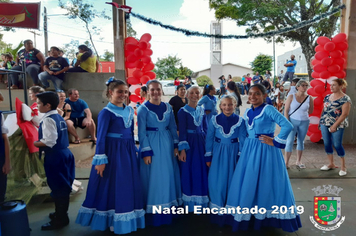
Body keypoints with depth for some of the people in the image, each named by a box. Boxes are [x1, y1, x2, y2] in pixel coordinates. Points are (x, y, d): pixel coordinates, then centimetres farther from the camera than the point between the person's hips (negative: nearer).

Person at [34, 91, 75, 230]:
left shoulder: (48, 119, -16)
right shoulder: (59, 117, 11)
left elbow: (50, 141, -25)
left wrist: (33, 143, -11)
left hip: (55, 156, -9)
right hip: (64, 153, 9)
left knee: (58, 187, 1)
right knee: (63, 186, 18)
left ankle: (60, 220, 14)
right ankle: (61, 213, 33)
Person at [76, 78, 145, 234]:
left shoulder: (130, 110, 8)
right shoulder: (106, 112, -11)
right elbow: (101, 137, -12)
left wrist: (134, 151, 15)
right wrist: (100, 160, -15)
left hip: (128, 151, 7)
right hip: (113, 151, -7)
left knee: (129, 185, 14)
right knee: (112, 185, 5)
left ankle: (127, 219, 31)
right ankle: (114, 222, 23)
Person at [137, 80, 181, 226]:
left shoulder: (168, 107, 7)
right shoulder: (143, 109, -6)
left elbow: (173, 128, 10)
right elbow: (141, 133, -9)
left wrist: (176, 146, 4)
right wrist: (146, 152, -14)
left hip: (167, 144, 5)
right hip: (151, 144, -5)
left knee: (168, 175, 11)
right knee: (153, 177, 1)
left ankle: (168, 210, 26)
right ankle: (153, 214, 14)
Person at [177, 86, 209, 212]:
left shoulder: (202, 110, 10)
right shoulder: (183, 111, -4)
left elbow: (206, 128, 12)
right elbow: (182, 131, -8)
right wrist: (182, 149, -15)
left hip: (201, 143, 4)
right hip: (189, 143, -4)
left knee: (202, 172, 9)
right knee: (188, 172, 2)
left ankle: (201, 202, 25)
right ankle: (190, 203, 18)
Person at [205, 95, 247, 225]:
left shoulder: (240, 121, -3)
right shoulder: (214, 120, -4)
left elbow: (242, 140, 0)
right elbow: (209, 138, 0)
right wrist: (208, 156, 0)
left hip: (233, 152, 0)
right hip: (218, 152, 0)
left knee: (232, 180, 8)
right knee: (217, 182, 3)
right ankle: (217, 210, 21)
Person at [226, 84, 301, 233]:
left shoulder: (268, 109, -13)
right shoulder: (247, 112, 9)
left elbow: (288, 126, -20)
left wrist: (275, 142, -16)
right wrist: (249, 144, 8)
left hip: (266, 150, -7)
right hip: (250, 149, 7)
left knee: (266, 182, 3)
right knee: (247, 182, 10)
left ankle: (266, 215, 22)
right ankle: (247, 215, 25)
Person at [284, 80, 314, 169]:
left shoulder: (309, 98, 1)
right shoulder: (291, 97, -5)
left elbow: (310, 111, 15)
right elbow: (286, 110, -7)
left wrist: (302, 113, 5)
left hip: (304, 122, 3)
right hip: (292, 121, -3)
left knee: (301, 141, 12)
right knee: (290, 141, -6)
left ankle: (298, 161, 25)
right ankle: (286, 162, 1)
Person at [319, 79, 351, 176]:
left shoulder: (345, 99, -9)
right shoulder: (327, 97, 10)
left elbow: (345, 114, -14)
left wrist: (335, 125, -17)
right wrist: (321, 122, 13)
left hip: (337, 125, -6)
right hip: (324, 124, 6)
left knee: (337, 144, -3)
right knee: (327, 144, 9)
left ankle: (343, 167, 13)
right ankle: (331, 164, 23)